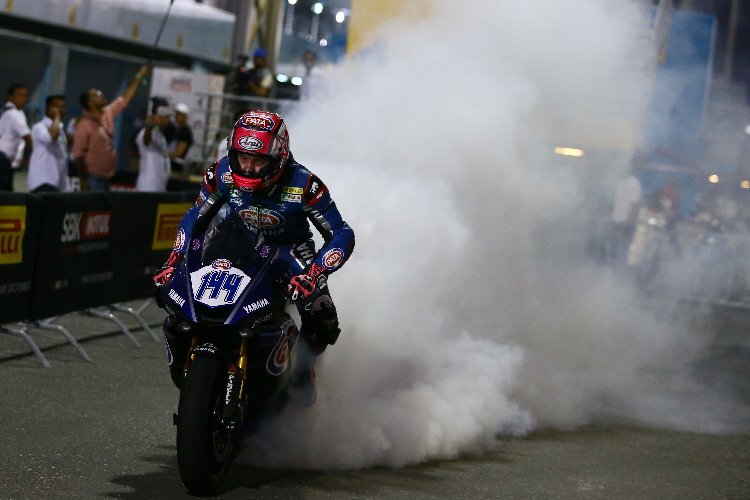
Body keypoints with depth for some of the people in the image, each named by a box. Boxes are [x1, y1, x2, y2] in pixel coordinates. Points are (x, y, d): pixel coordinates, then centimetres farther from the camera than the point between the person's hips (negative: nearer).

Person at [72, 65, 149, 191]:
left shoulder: (108, 114, 6)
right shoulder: (84, 125, -16)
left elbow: (125, 98, 14)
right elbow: (78, 154, -16)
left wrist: (139, 76, 12)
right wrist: (83, 180, -19)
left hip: (106, 176, 8)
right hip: (93, 177, -8)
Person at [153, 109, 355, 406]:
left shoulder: (303, 185, -27)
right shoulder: (221, 174, -17)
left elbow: (342, 235, -20)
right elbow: (195, 218, 2)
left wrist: (314, 272, -35)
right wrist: (174, 260, -8)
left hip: (290, 251, -2)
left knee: (322, 324, -28)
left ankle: (303, 368, 7)